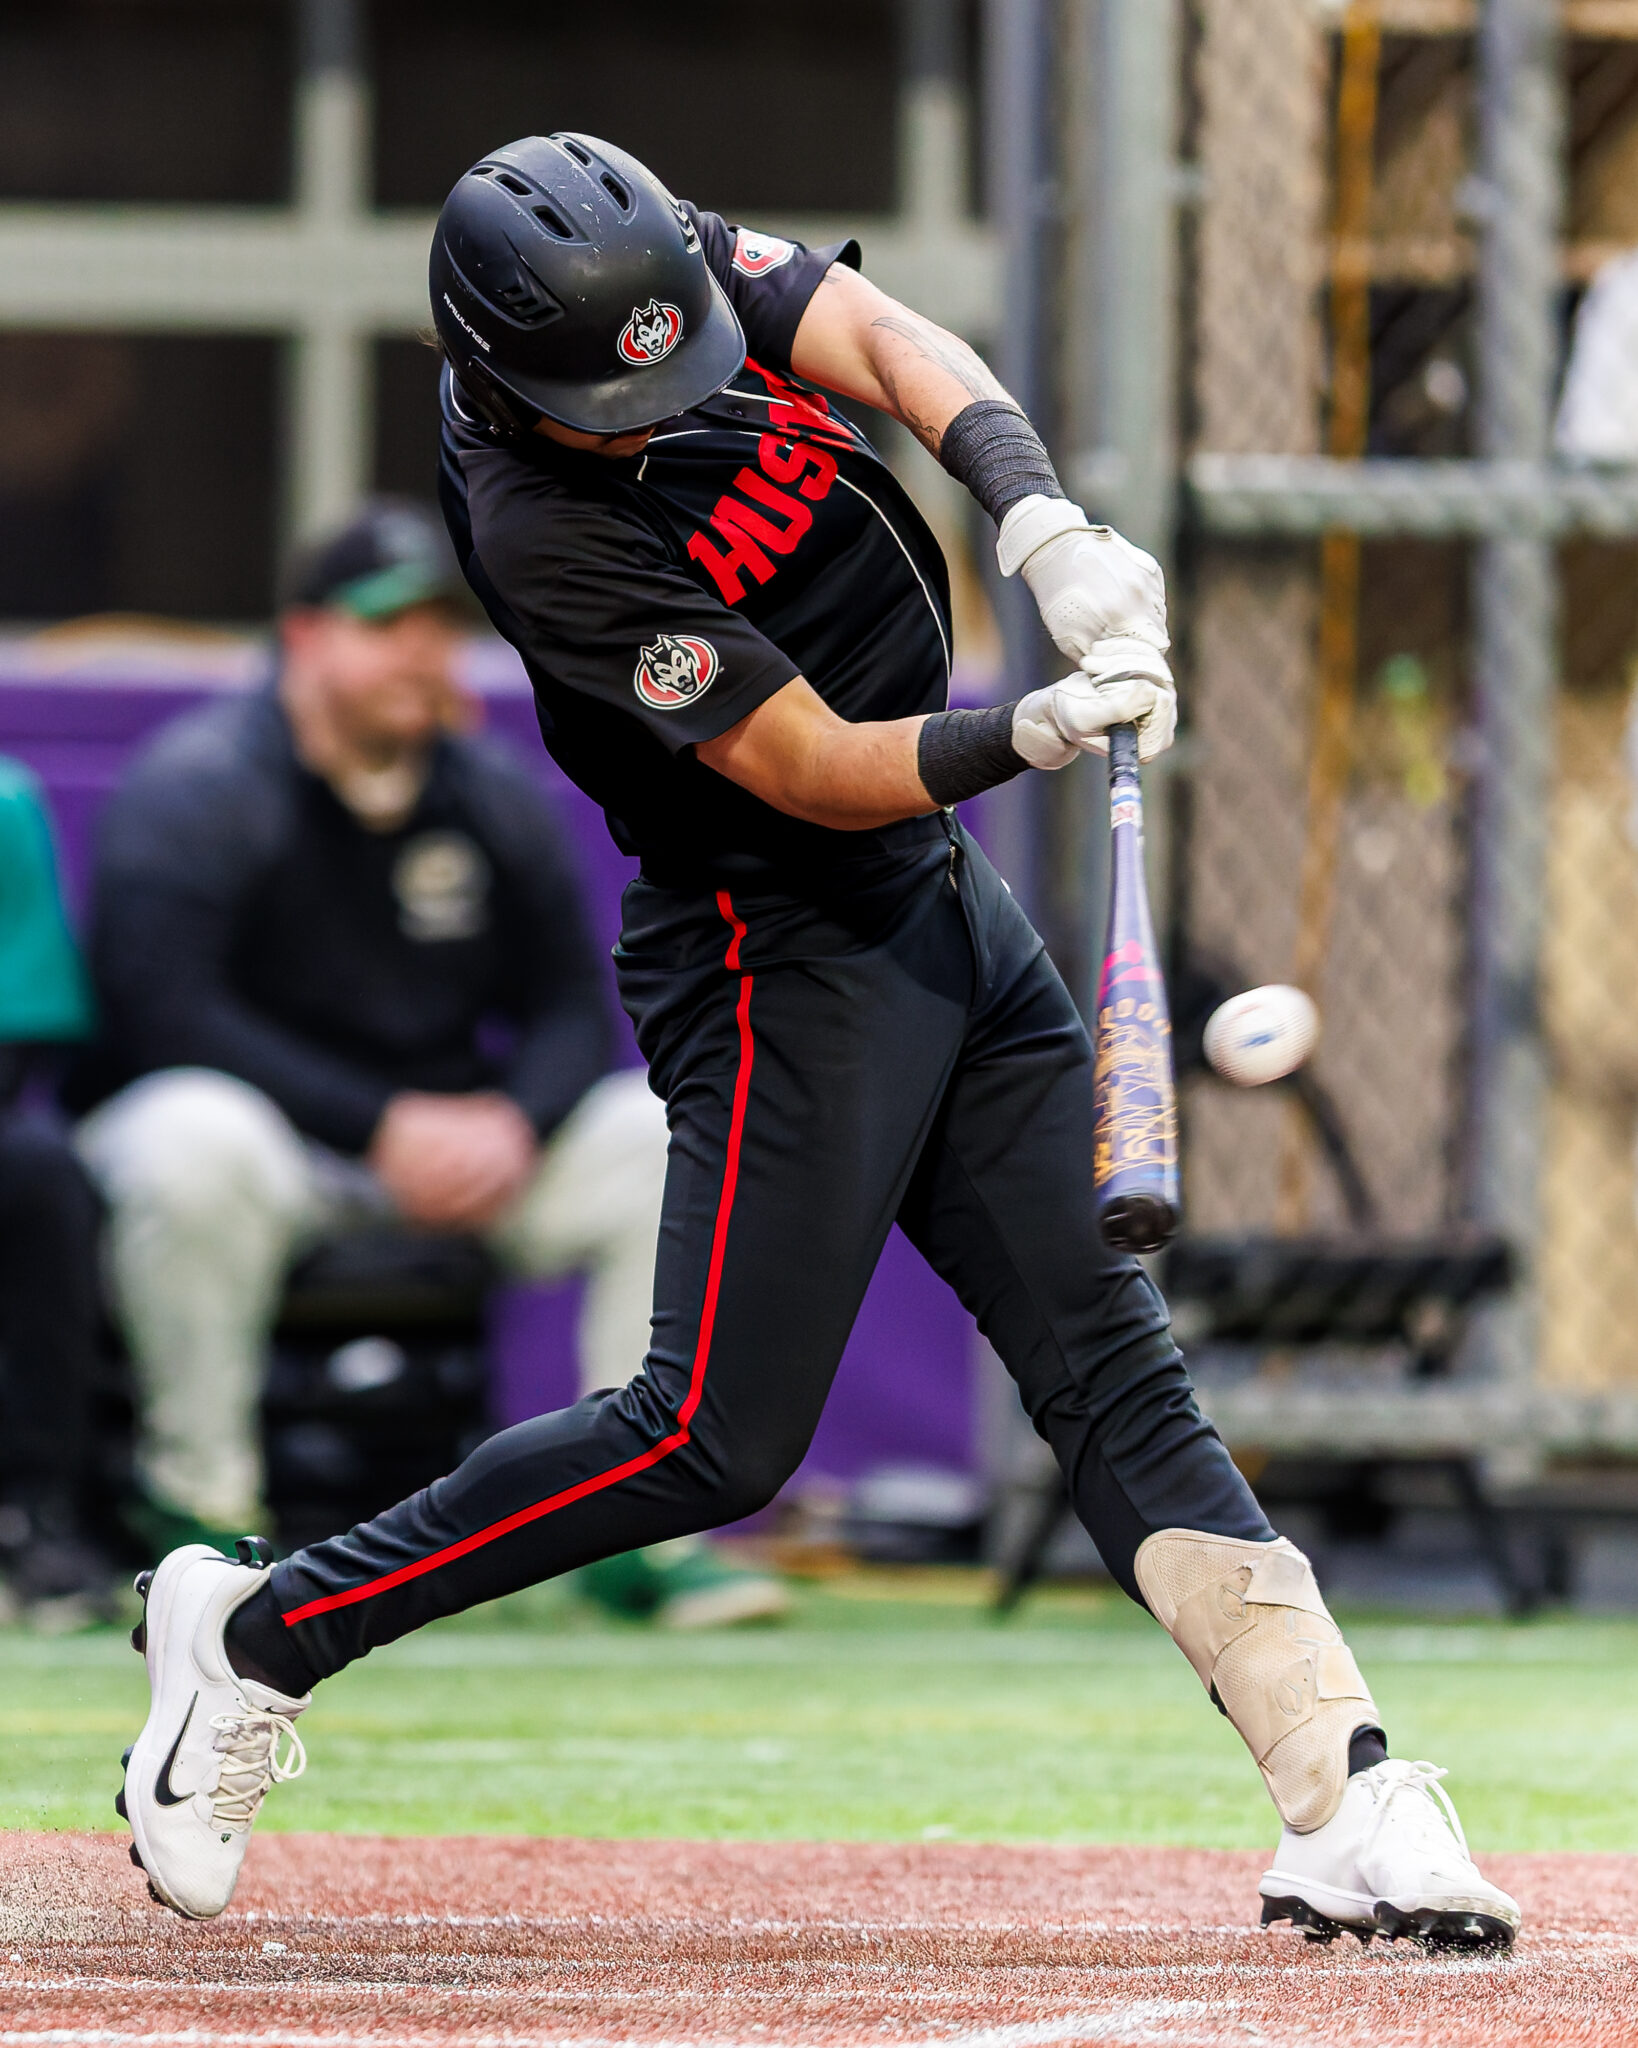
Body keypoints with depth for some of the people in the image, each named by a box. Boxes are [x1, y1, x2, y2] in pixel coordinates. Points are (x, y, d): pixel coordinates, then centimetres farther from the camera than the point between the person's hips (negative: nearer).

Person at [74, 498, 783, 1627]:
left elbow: (572, 1011, 7)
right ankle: (201, 1509, -23)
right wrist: (386, 1129, -25)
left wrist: (515, 1126, -17)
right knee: (193, 1138, -40)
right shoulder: (198, 784, -10)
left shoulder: (496, 795, 8)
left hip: (447, 1142, 6)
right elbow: (164, 1012, -22)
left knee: (664, 1128, -13)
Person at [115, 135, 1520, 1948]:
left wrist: (1044, 528, -30)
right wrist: (1035, 735, -37)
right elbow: (820, 771, -24)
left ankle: (1350, 1802, -3)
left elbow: (892, 347, -14)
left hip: (942, 909, 7)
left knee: (1112, 1357, 1)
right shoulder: (543, 528, -25)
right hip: (786, 956, -7)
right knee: (719, 1437, -8)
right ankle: (263, 1633, 5)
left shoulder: (673, 263, -4)